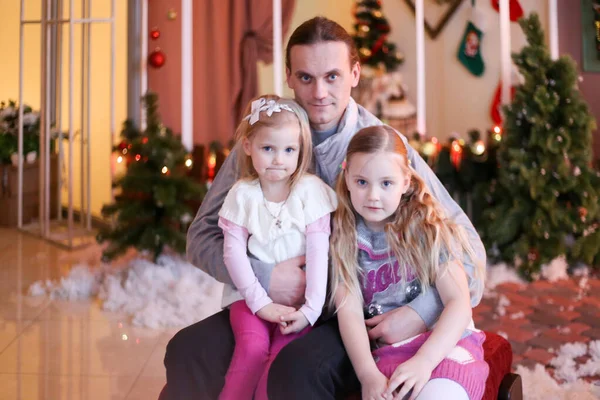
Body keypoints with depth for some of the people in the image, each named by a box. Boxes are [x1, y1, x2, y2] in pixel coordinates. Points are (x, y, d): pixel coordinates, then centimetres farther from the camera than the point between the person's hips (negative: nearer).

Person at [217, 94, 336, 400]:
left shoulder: (310, 190, -3)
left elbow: (318, 251, -7)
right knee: (252, 346, -24)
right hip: (255, 295, 1)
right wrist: (260, 301, -13)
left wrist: (311, 307, -15)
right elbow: (233, 251, -5)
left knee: (284, 352, -23)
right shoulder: (242, 194, 1)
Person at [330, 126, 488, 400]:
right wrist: (368, 375, -19)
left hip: (446, 342, -1)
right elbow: (349, 311, -4)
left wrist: (424, 361, -22)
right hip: (390, 349, 1)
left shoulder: (427, 227, -3)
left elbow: (459, 303, -8)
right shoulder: (343, 236, 3)